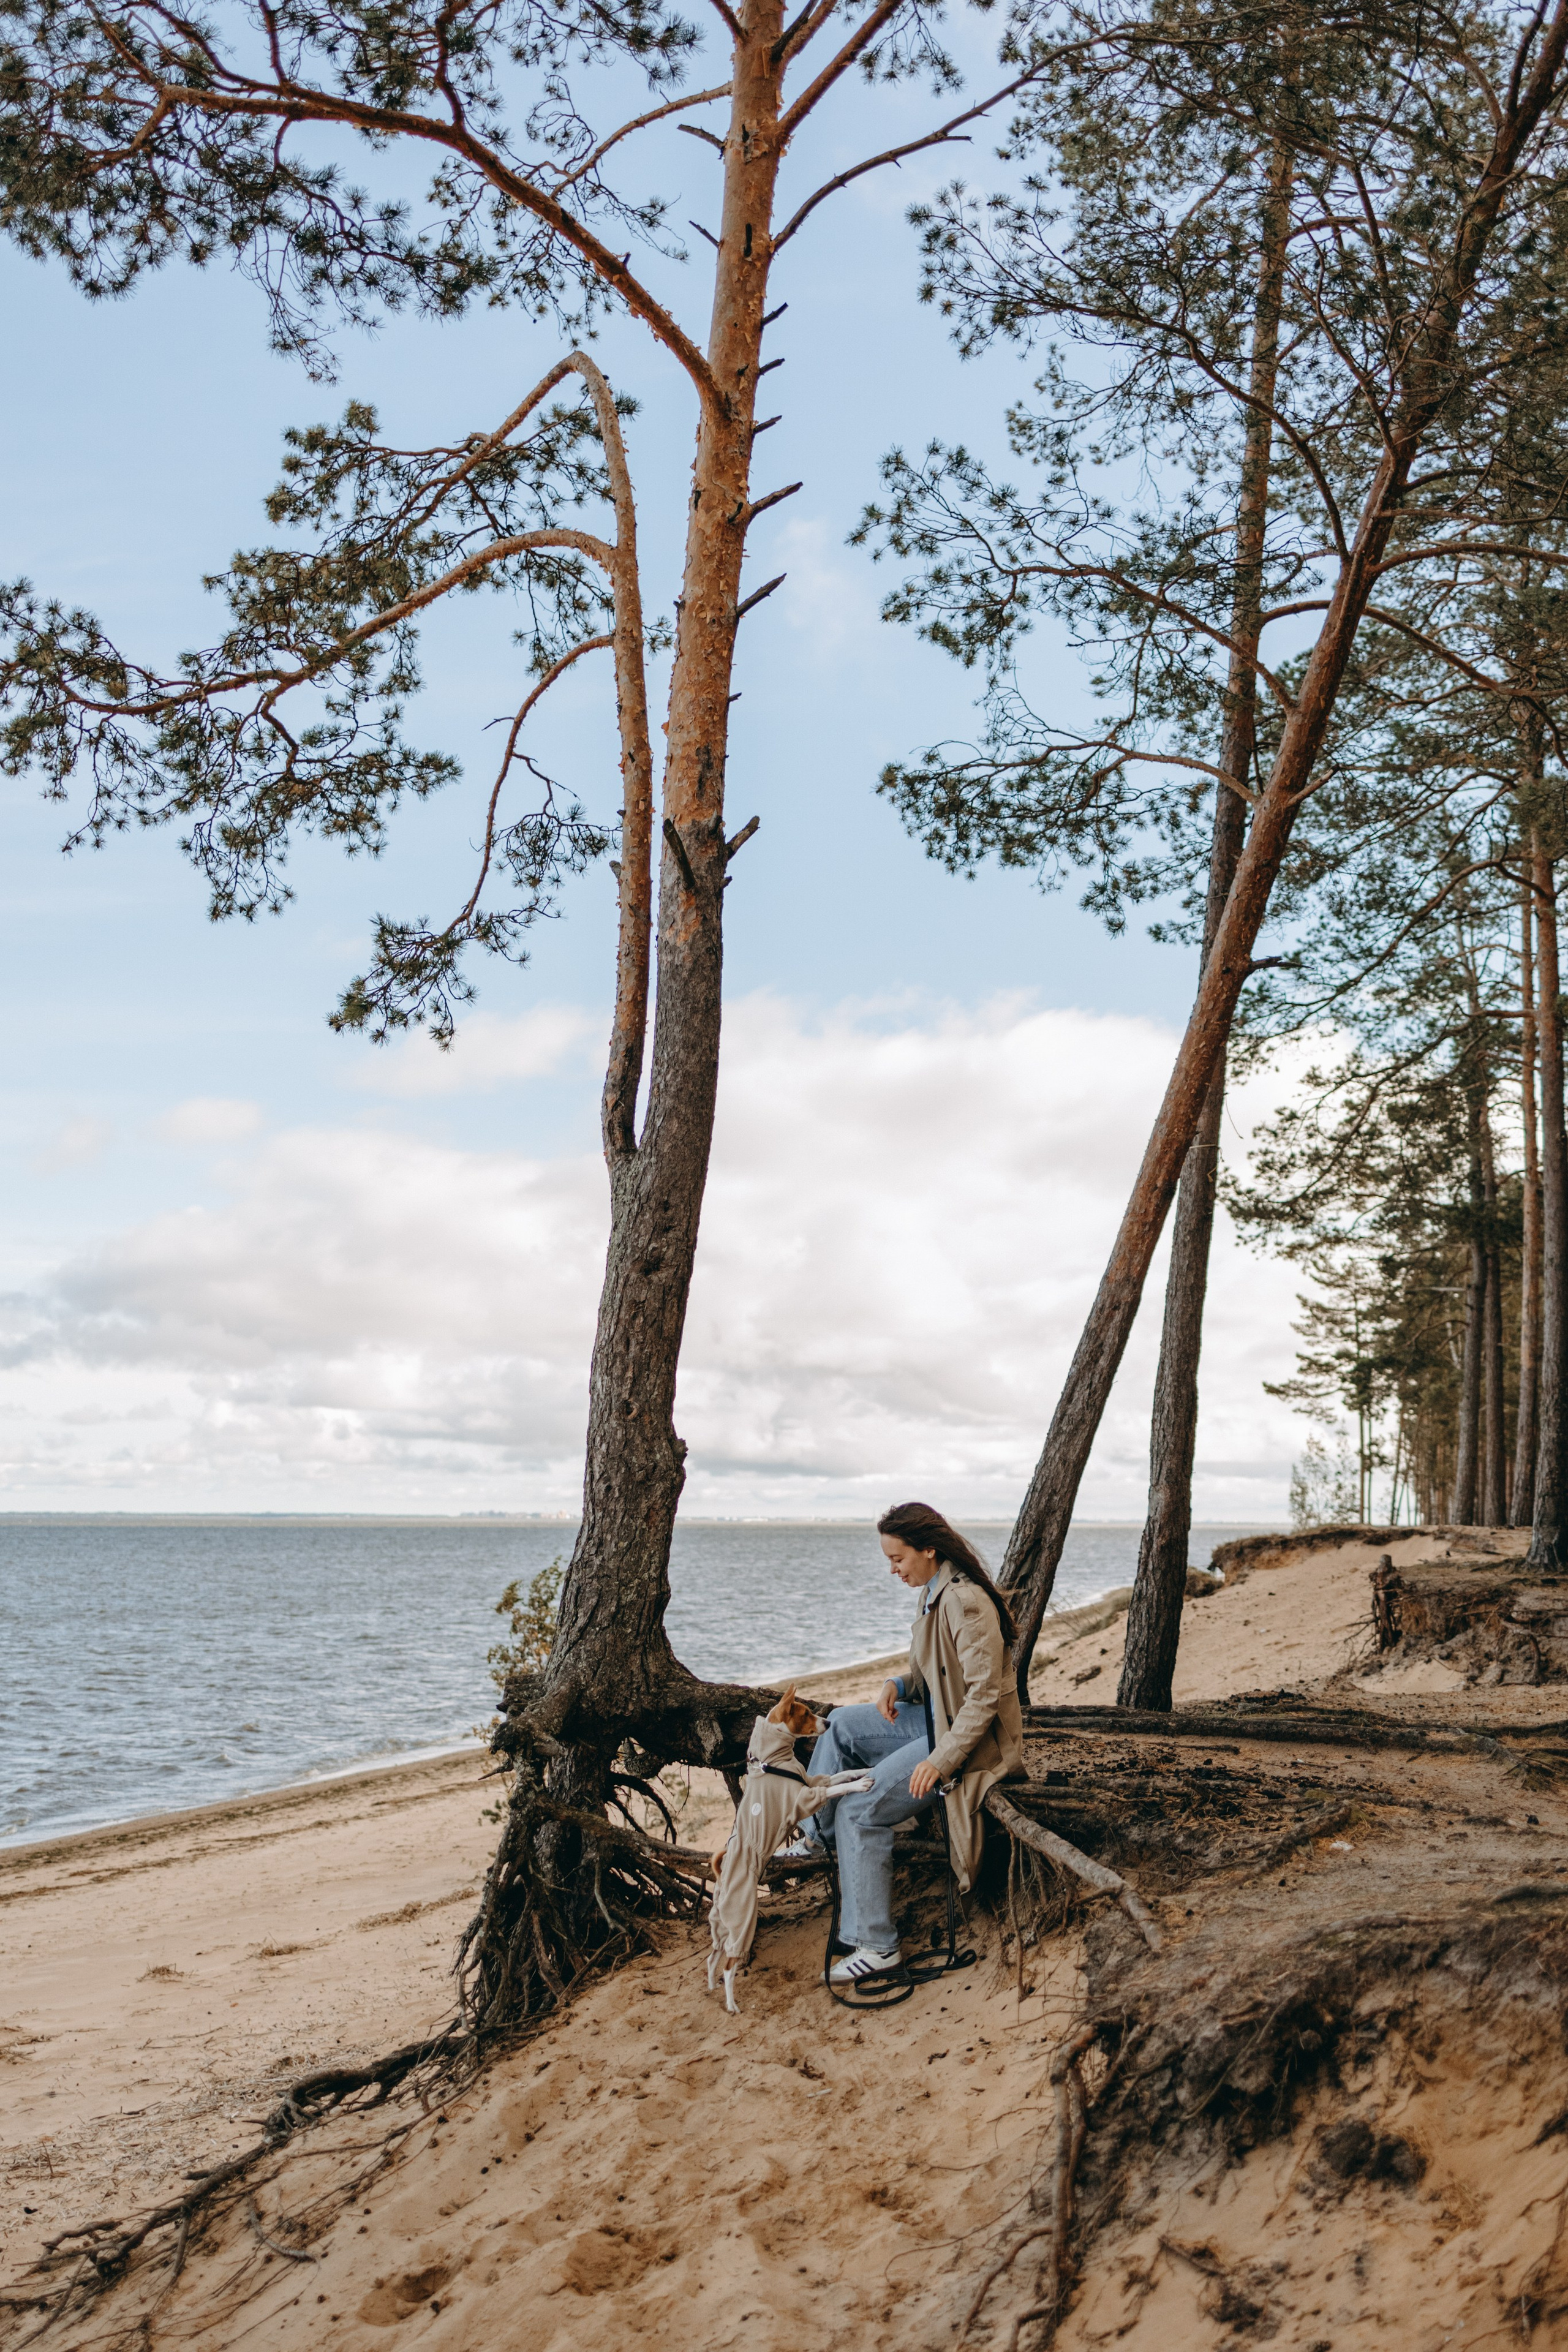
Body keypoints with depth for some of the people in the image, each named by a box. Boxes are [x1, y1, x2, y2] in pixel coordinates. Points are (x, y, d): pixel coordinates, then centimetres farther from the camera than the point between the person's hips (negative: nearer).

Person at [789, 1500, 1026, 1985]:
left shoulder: (965, 1601, -25)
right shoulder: (934, 1592, 5)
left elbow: (984, 1694, -27)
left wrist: (942, 1760, -27)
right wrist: (899, 1683, 0)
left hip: (969, 1738, -10)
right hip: (936, 1719, 10)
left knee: (860, 1808, -15)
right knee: (841, 1725, 17)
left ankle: (875, 1945, -9)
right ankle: (817, 1836, 27)